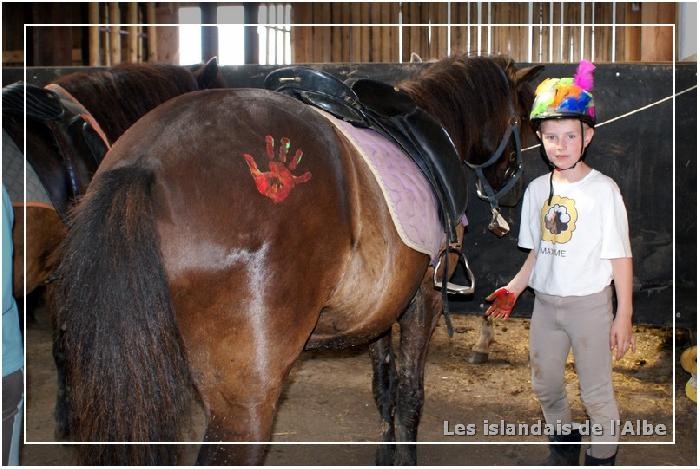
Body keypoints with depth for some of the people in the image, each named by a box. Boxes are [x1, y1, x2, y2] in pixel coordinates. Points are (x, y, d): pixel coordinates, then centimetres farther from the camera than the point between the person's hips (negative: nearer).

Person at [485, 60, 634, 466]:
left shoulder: (603, 189, -12)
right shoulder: (537, 189, 3)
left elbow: (620, 257, -11)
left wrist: (624, 316, -12)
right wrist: (514, 290, 6)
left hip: (590, 303, -5)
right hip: (546, 302, 6)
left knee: (597, 391, 2)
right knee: (545, 383, 18)